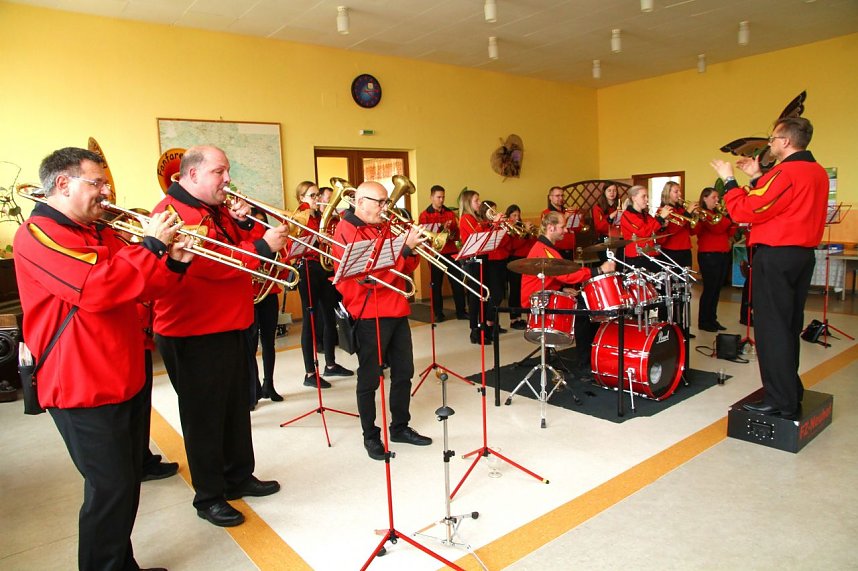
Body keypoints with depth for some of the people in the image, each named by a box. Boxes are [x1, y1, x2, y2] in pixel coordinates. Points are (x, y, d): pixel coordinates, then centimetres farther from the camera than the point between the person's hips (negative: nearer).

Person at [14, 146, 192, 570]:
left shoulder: (101, 233, 14)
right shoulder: (37, 234, -13)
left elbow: (144, 289, 16)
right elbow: (97, 288, -29)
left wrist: (174, 262, -1)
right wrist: (152, 245, -21)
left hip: (129, 379, 9)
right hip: (84, 389, -9)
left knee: (127, 483, 18)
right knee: (111, 490, -2)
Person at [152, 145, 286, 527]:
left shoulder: (218, 209, 14)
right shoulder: (173, 212, -16)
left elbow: (238, 248, 17)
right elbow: (209, 264, -27)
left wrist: (244, 224, -1)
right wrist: (262, 247, -25)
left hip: (230, 327, 9)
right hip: (194, 334, -9)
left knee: (236, 407, 18)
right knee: (204, 416, 3)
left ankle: (239, 476, 34)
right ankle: (208, 497, 19)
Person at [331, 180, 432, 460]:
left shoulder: (383, 228, 16)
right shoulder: (347, 231, -10)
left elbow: (405, 268, 17)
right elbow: (369, 273, -21)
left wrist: (414, 248, -2)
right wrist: (404, 247, -21)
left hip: (397, 311, 8)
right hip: (369, 314, -8)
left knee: (404, 372, 14)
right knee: (370, 378, 4)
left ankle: (400, 427, 28)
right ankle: (370, 435, 18)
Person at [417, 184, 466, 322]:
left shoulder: (450, 213, 13)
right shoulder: (425, 215, 1)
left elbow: (457, 232, 13)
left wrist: (451, 235, -11)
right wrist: (441, 228, -21)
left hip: (451, 252, 3)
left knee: (457, 282, 1)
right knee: (436, 284, 4)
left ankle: (461, 311, 8)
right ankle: (438, 313, 12)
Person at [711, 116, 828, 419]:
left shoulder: (784, 173, -17)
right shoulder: (818, 172, 12)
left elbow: (745, 212, -18)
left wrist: (729, 180, -7)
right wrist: (758, 178, 17)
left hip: (776, 257, -9)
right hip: (804, 254, 9)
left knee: (772, 328, -3)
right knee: (789, 326, 18)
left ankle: (781, 403, 2)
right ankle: (791, 390, 29)